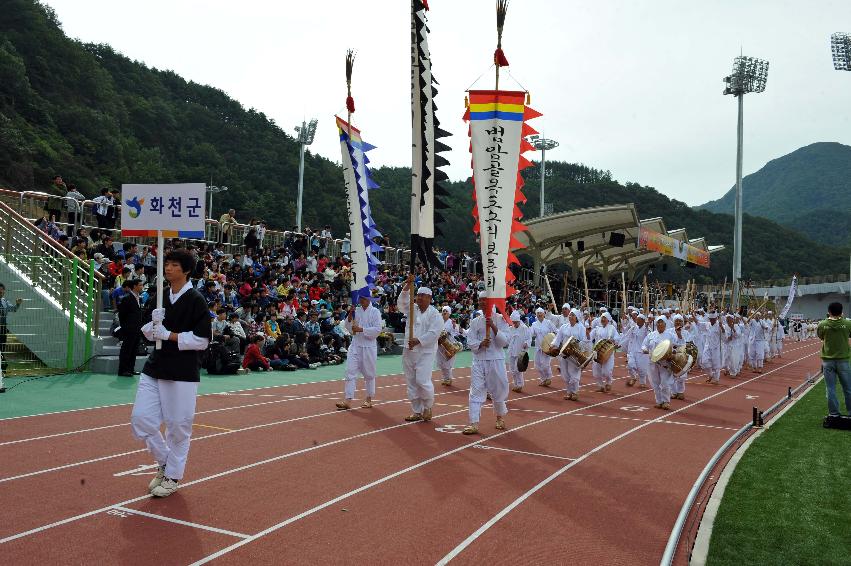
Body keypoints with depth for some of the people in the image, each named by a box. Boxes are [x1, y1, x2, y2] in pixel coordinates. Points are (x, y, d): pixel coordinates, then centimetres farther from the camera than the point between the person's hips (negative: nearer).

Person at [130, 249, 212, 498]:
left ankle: (172, 476, 22)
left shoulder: (195, 300, -10)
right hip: (155, 366, 6)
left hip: (183, 372, -6)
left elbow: (202, 340, -12)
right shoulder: (160, 296, 10)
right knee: (141, 418, 2)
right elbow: (149, 333, 16)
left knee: (178, 425, 3)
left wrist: (169, 335, -16)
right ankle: (164, 462, 26)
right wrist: (154, 323, -6)